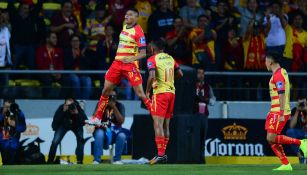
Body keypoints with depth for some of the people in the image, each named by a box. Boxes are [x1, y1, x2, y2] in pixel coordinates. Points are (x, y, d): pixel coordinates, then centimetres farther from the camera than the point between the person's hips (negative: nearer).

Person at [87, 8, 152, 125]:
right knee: (106, 90, 7)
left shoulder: (138, 31, -12)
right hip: (117, 63, 7)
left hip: (130, 65, -7)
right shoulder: (124, 27, 11)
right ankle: (97, 118, 15)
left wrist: (132, 59, -32)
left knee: (140, 93, -11)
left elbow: (143, 53, -15)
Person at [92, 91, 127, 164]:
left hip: (115, 130, 1)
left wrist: (114, 108, -19)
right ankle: (96, 160, -33)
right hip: (102, 129, -1)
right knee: (99, 134, -36)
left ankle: (117, 160, -17)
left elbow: (121, 121, -12)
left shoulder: (119, 106, 1)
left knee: (122, 136, -32)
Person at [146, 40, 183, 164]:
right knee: (166, 125, 12)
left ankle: (160, 154, -17)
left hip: (160, 93, -7)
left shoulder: (152, 60, -6)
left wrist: (147, 92, -8)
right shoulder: (170, 58, 13)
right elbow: (180, 74, 15)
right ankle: (163, 153, 15)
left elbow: (152, 76, -19)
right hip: (171, 92, 7)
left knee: (158, 124, -9)